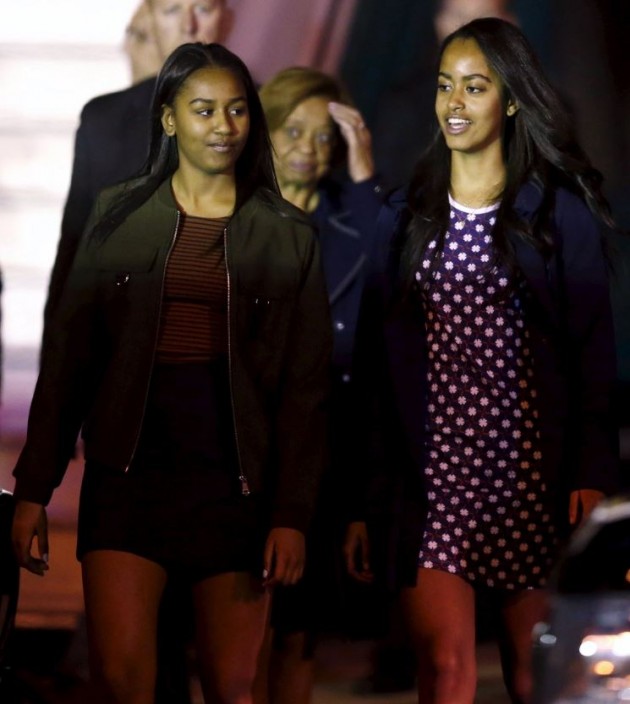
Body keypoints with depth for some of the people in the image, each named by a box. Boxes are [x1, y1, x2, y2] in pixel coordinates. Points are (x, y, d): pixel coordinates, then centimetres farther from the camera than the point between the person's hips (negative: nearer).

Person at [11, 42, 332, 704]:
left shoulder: (287, 236, 8)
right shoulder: (118, 216, 8)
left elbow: (306, 385, 5)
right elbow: (67, 357, 6)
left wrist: (292, 516, -4)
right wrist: (33, 491, 1)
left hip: (236, 475, 0)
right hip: (130, 468, 0)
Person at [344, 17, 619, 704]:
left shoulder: (560, 213, 4)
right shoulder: (405, 218, 12)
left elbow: (594, 354, 1)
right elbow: (373, 367, 12)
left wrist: (593, 473, -12)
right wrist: (361, 502, 7)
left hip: (531, 477, -1)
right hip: (432, 478, 1)